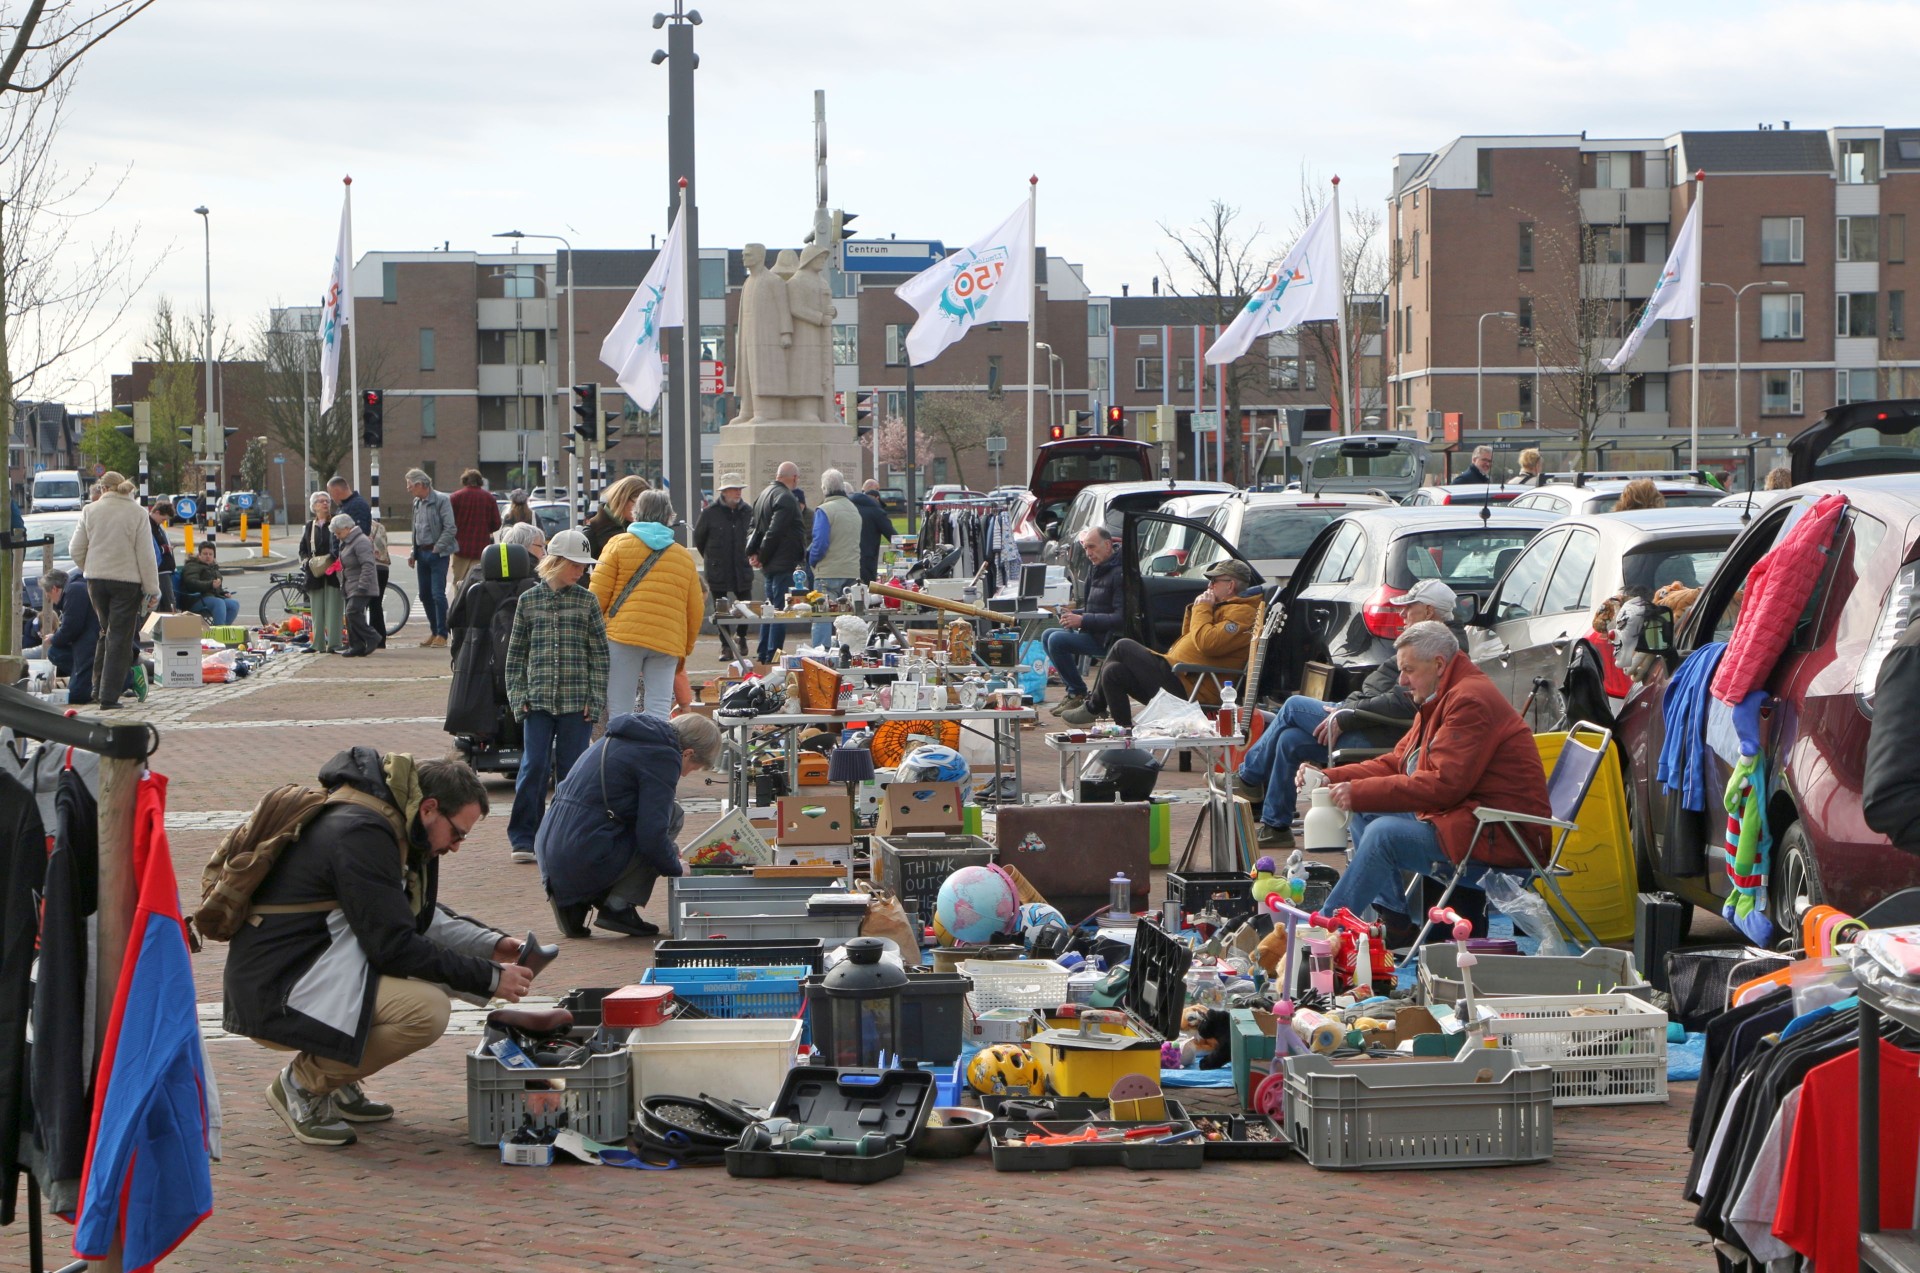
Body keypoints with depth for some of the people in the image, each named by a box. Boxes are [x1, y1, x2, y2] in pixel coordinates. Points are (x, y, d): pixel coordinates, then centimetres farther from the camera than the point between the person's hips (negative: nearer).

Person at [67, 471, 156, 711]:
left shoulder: (91, 510, 1)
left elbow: (75, 550, 4)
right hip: (127, 582, -3)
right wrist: (152, 589, -2)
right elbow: (146, 555, -7)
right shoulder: (137, 513, -6)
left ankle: (99, 685, 24)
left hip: (96, 581, 3)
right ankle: (109, 696, -3)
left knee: (106, 631, 23)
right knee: (120, 638, 1)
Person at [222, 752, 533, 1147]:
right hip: (274, 997, -11)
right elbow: (394, 946, -21)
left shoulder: (386, 823, 11)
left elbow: (420, 917, 23)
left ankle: (336, 1079, 12)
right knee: (427, 1010, -25)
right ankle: (305, 1082, -6)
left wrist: (492, 945, 10)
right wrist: (489, 978, -15)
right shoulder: (360, 835, -20)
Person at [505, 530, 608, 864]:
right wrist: (518, 696, 1)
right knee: (533, 767, -7)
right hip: (538, 700, 0)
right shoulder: (528, 601, 7)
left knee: (571, 770, 2)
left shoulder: (587, 602, 6)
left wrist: (595, 700, -3)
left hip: (577, 702, 0)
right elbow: (516, 654, 10)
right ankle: (523, 837, 0)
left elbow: (599, 655, 4)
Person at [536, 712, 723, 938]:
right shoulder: (664, 757, -8)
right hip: (586, 865, -9)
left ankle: (573, 902, 11)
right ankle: (618, 907, -2)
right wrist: (675, 867, 6)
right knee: (673, 814, 4)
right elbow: (652, 835, -13)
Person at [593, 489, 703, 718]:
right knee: (659, 713, -1)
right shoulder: (685, 557, 18)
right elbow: (696, 610, 17)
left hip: (622, 634, -3)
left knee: (618, 710, -2)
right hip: (668, 642, 3)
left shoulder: (619, 544, 7)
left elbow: (598, 595, 0)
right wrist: (685, 650, 27)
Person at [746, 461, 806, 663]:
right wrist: (762, 557, -12)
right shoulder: (785, 498, -16)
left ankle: (763, 657, 20)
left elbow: (755, 527, 17)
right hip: (784, 564, -10)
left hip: (770, 565, 10)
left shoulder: (764, 495, 16)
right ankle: (773, 659, -9)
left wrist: (752, 552, 8)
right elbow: (774, 532, -22)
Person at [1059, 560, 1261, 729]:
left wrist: (1202, 610, -10)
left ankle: (1094, 707, 7)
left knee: (1123, 648, -9)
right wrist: (1195, 610, 13)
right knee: (1113, 672, 8)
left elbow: (1207, 643, -25)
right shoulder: (1223, 607, 22)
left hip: (1185, 688, -11)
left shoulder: (1241, 613, -11)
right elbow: (1187, 637, 29)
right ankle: (1125, 728, 12)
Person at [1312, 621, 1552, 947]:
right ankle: (1393, 921, 1)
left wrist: (1359, 792, -22)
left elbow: (1442, 785, -25)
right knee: (1364, 814, 7)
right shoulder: (1438, 701, 17)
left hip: (1502, 837, -11)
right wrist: (1331, 778, 2)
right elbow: (1395, 763, 17)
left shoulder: (1471, 701, -17)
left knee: (1383, 833, -25)